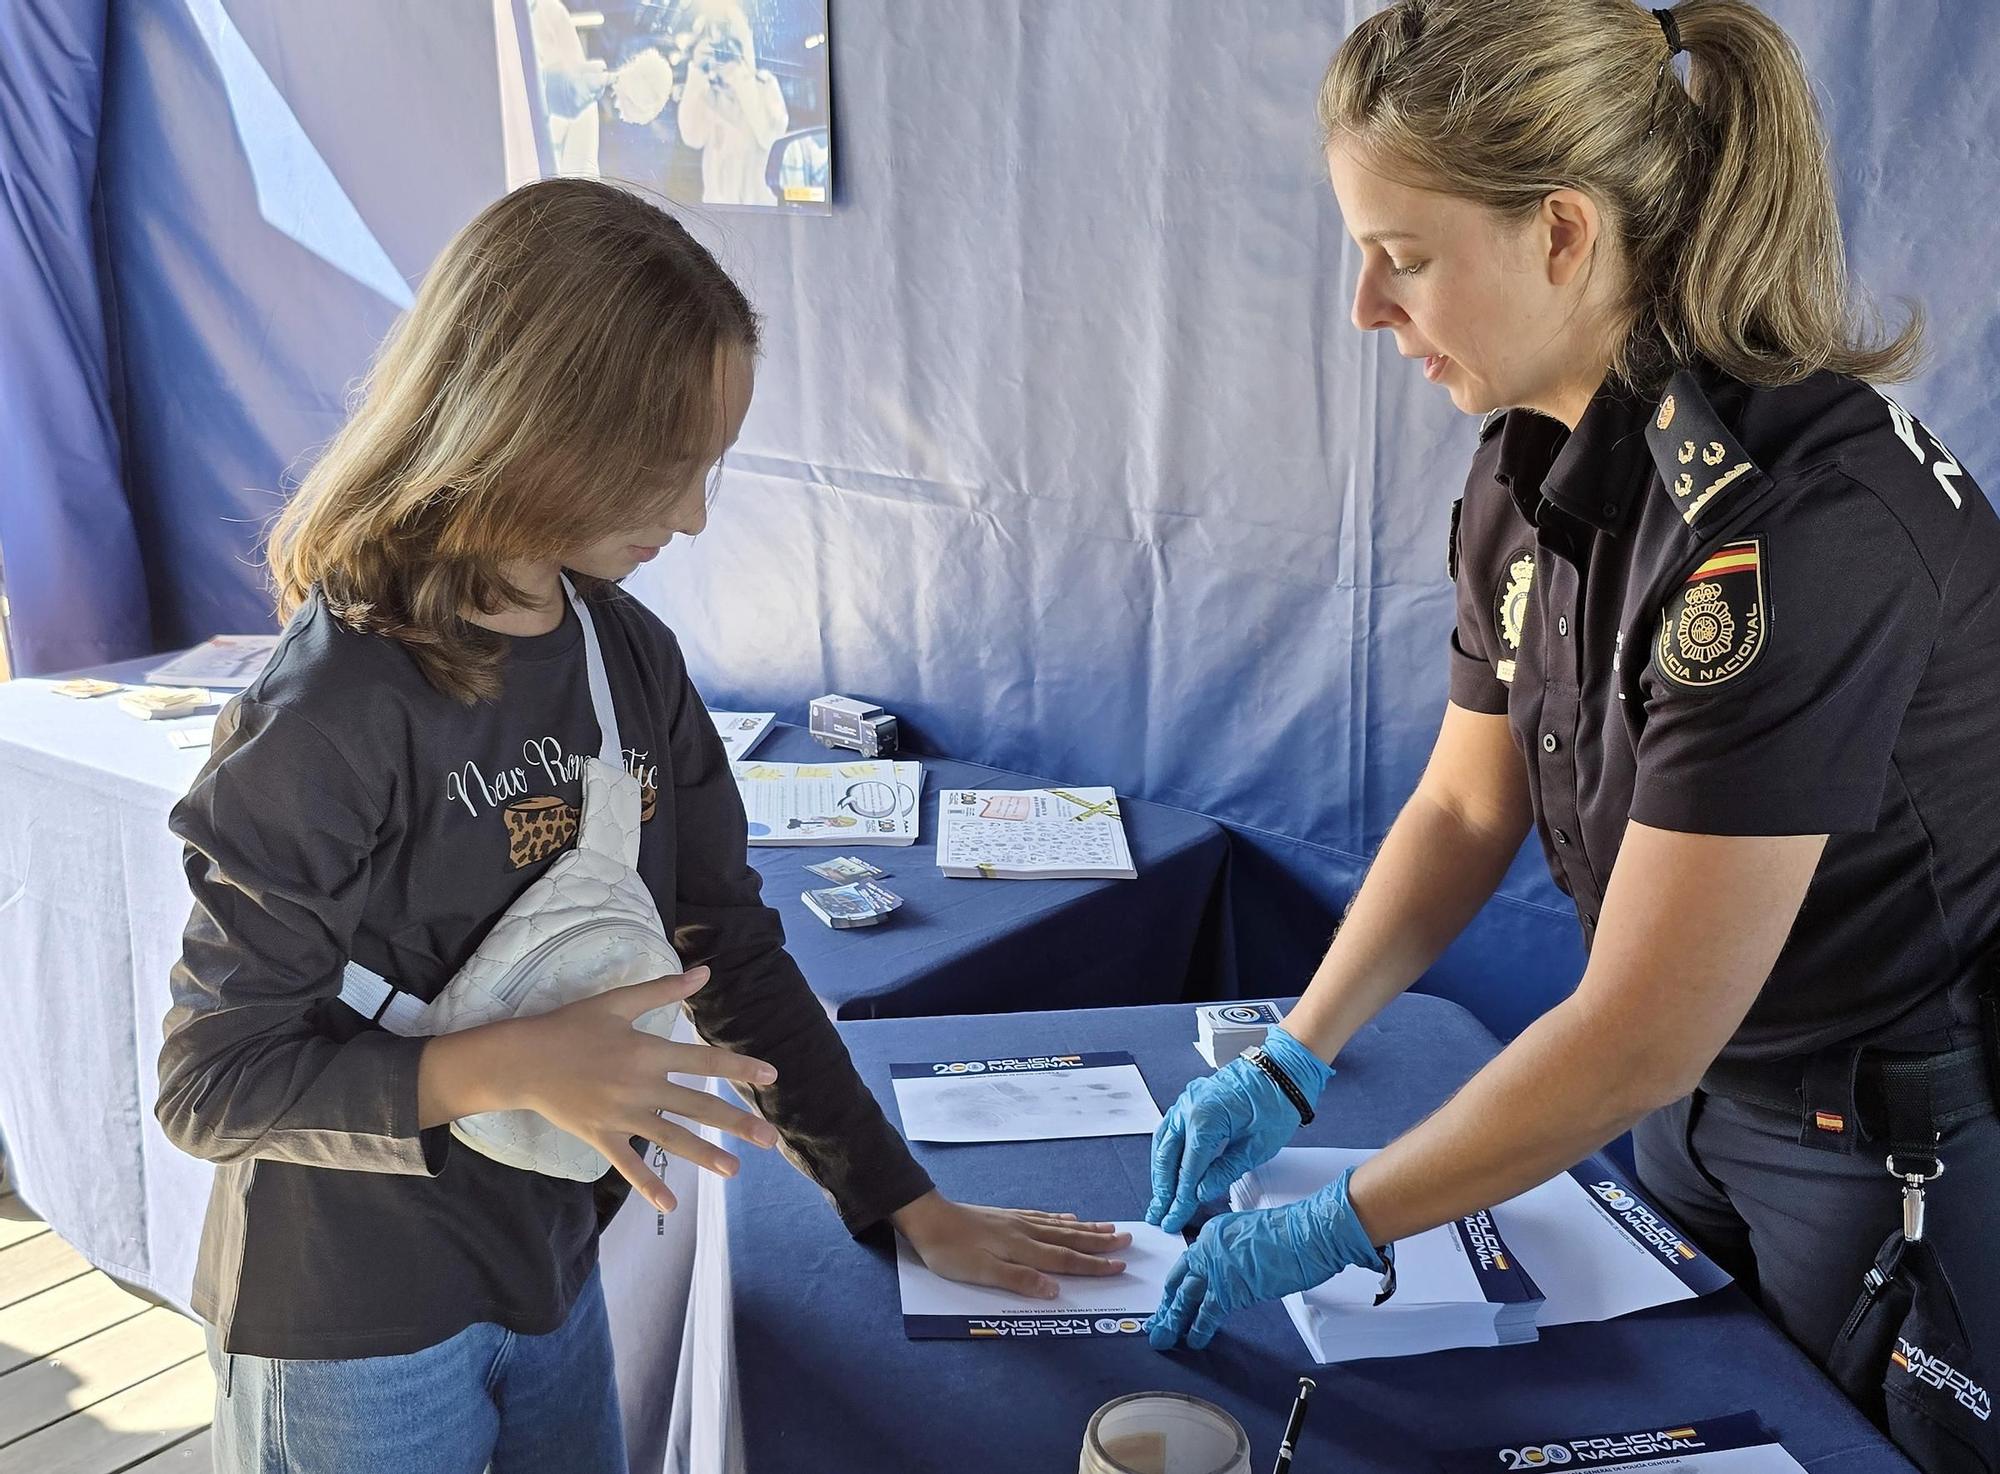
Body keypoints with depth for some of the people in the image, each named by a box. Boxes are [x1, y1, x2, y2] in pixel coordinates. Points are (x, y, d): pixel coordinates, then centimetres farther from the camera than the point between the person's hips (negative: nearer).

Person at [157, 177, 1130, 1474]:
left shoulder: (633, 658, -3)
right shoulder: (331, 721, -23)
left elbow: (732, 953, 1)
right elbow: (211, 1084, -18)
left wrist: (913, 1205, 1)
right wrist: (507, 1067, -33)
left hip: (552, 1262, 6)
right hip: (355, 1330, -6)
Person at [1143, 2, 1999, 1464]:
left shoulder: (1791, 523, -32)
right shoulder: (1529, 473, -6)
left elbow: (1638, 1037, -29)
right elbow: (1464, 808, 4)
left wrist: (1336, 1228, -19)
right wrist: (1288, 1067, -3)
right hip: (1710, 1095, 7)